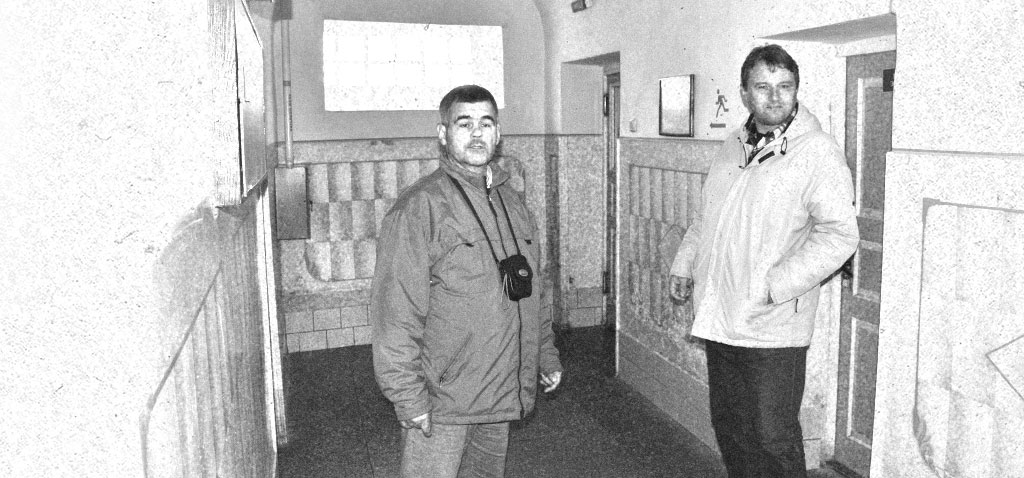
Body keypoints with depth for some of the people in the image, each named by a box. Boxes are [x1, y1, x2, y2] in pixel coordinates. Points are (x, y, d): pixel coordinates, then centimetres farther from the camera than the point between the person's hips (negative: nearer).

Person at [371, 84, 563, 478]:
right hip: (440, 402, -7)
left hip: (500, 396, 7)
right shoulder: (419, 208, -14)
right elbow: (396, 313, -17)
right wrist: (407, 395, -19)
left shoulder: (512, 202, 11)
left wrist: (546, 355, 19)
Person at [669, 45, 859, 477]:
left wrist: (772, 287, -23)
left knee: (772, 437, 4)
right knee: (727, 425, 19)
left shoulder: (818, 153, -11)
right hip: (718, 320, 7)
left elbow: (839, 234, -19)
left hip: (771, 328, -7)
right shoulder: (733, 148, 11)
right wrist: (684, 266, 12)